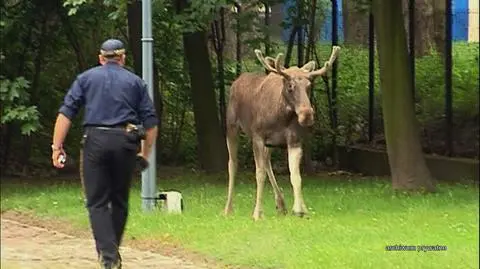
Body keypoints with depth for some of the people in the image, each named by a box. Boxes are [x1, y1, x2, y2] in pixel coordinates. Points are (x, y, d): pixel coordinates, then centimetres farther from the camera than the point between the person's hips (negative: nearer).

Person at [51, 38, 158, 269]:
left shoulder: (86, 78, 11)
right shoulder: (135, 82, 14)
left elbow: (66, 113, 1)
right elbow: (150, 120, 8)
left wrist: (57, 146, 0)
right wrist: (145, 152, 16)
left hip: (95, 140, -1)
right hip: (125, 142, 1)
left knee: (97, 202, 0)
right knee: (119, 201, 14)